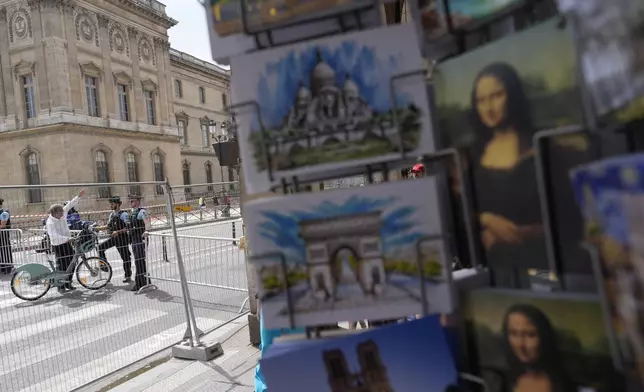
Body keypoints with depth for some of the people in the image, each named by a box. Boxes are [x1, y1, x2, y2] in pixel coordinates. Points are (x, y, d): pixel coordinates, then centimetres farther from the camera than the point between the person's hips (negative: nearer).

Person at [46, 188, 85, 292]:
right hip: (58, 246, -7)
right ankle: (60, 286, 10)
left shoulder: (62, 214, -2)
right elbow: (54, 236, -31)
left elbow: (70, 204, 2)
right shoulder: (50, 223, -22)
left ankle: (68, 283, 21)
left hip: (67, 243, 7)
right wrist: (67, 238, -39)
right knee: (62, 265, -4)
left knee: (71, 263, 8)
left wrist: (79, 196, -6)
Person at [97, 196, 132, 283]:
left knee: (125, 257, 1)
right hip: (113, 238, 7)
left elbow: (127, 228, -18)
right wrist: (97, 228, 11)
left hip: (122, 238, -7)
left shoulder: (123, 214, -13)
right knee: (100, 247, -2)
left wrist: (118, 232, -27)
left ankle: (128, 276, 12)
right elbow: (108, 226, 19)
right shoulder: (112, 215, 10)